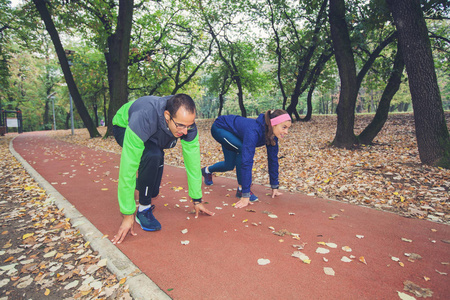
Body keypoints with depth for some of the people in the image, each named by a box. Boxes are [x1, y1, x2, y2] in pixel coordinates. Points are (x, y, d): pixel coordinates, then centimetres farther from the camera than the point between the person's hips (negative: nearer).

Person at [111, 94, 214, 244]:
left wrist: (197, 200, -13)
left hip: (153, 136, 4)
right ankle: (143, 209, -16)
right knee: (152, 156, -37)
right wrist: (128, 215, -36)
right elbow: (128, 168, -43)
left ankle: (140, 184, 41)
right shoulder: (143, 119, -46)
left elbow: (193, 161, -22)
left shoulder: (186, 121, -32)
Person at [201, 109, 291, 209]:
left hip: (230, 132, 7)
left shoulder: (272, 134, -19)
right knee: (243, 149, -31)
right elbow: (246, 161, -45)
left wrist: (275, 187, -6)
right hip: (220, 127, -7)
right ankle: (241, 190, -15)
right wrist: (245, 195, -44)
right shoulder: (253, 131, -42)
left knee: (229, 165, 13)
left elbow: (273, 159, -10)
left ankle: (208, 170, 45)